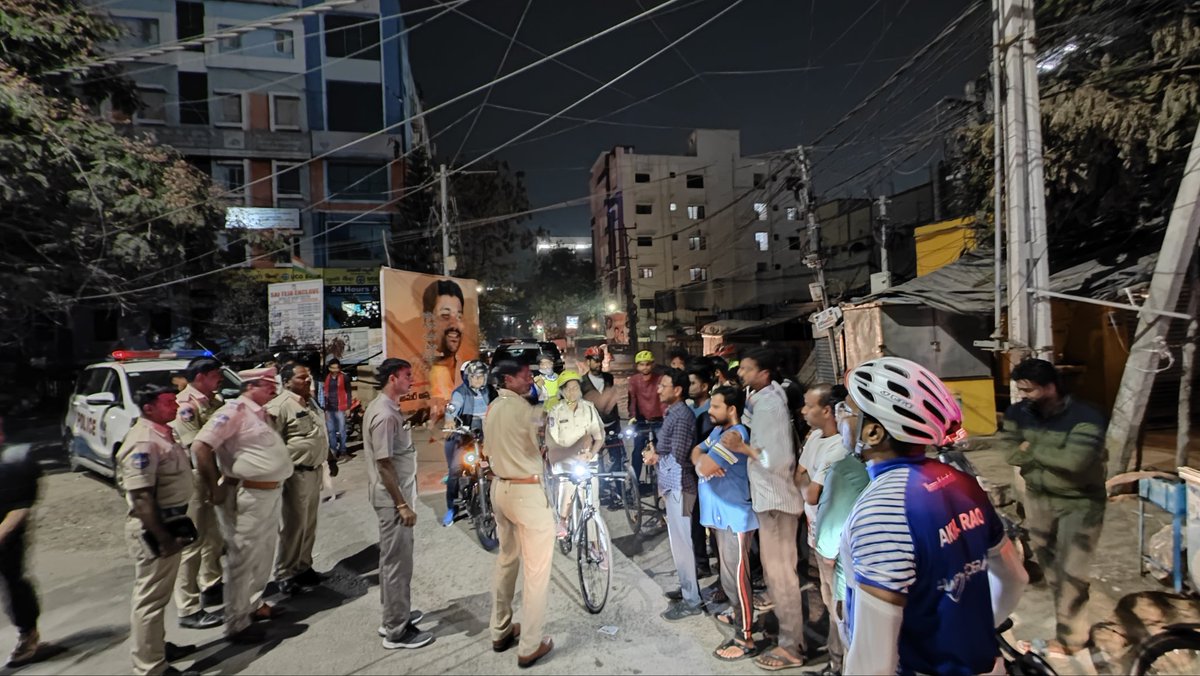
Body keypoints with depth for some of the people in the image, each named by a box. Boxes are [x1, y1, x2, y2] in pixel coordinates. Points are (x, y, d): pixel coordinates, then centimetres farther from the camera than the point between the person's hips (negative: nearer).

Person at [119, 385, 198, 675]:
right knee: (151, 597, 2)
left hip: (171, 523, 10)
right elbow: (141, 497, -25)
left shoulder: (163, 433, 8)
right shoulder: (143, 442, -22)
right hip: (154, 529, -10)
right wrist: (162, 537, -22)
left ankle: (158, 648, 37)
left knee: (159, 594, 22)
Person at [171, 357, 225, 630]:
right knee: (192, 543, 0)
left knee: (215, 536, 19)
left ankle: (211, 587, 36)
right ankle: (188, 610, 9)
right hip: (196, 480, -9)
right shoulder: (186, 404, -16)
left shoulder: (213, 400, 10)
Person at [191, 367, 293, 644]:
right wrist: (215, 488, -16)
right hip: (249, 495, -9)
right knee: (244, 559, 2)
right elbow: (200, 445, -22)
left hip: (270, 493, 9)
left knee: (264, 554, 21)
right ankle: (237, 624, 14)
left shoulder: (259, 413, 13)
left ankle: (254, 604, 37)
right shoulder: (235, 410, -15)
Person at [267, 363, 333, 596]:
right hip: (296, 473, -8)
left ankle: (304, 567, 30)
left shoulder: (311, 402, 13)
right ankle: (285, 575, 14)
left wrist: (331, 459, 25)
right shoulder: (280, 406, -15)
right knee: (294, 525, 0)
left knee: (309, 523, 17)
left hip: (315, 470, 9)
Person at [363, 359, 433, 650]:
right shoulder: (385, 415, -22)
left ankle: (394, 615, 34)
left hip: (395, 495, 10)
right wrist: (402, 504, -22)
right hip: (393, 498, -10)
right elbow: (384, 463, -24)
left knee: (393, 557, 20)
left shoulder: (385, 408, 9)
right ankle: (397, 630, 13)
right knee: (397, 560, 0)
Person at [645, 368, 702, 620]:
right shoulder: (673, 412, 12)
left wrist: (656, 457, -6)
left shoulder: (682, 415, -18)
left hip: (678, 485, -10)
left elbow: (677, 455, -22)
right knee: (680, 541, 18)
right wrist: (656, 453, 0)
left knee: (681, 542, -2)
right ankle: (687, 589, 31)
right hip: (672, 484, 10)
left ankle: (691, 601, 9)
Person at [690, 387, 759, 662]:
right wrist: (703, 460, -12)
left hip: (735, 517, -10)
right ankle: (737, 612, 43)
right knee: (728, 573, 24)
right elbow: (696, 452, 10)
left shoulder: (735, 435, -24)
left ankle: (745, 639, 9)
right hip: (721, 515, 10)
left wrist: (704, 460, -8)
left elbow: (704, 466, -31)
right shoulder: (718, 430, 9)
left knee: (736, 576, -1)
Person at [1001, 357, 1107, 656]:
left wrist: (1033, 449, -20)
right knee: (1047, 562, 17)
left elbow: (1074, 460, -34)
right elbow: (1010, 453, -12)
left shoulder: (1085, 418, -22)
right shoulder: (1017, 413, -6)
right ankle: (1066, 617, 38)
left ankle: (1068, 637, 15)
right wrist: (1054, 458, -20)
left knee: (1070, 571, -2)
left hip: (1079, 502, -5)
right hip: (1038, 497, 5)